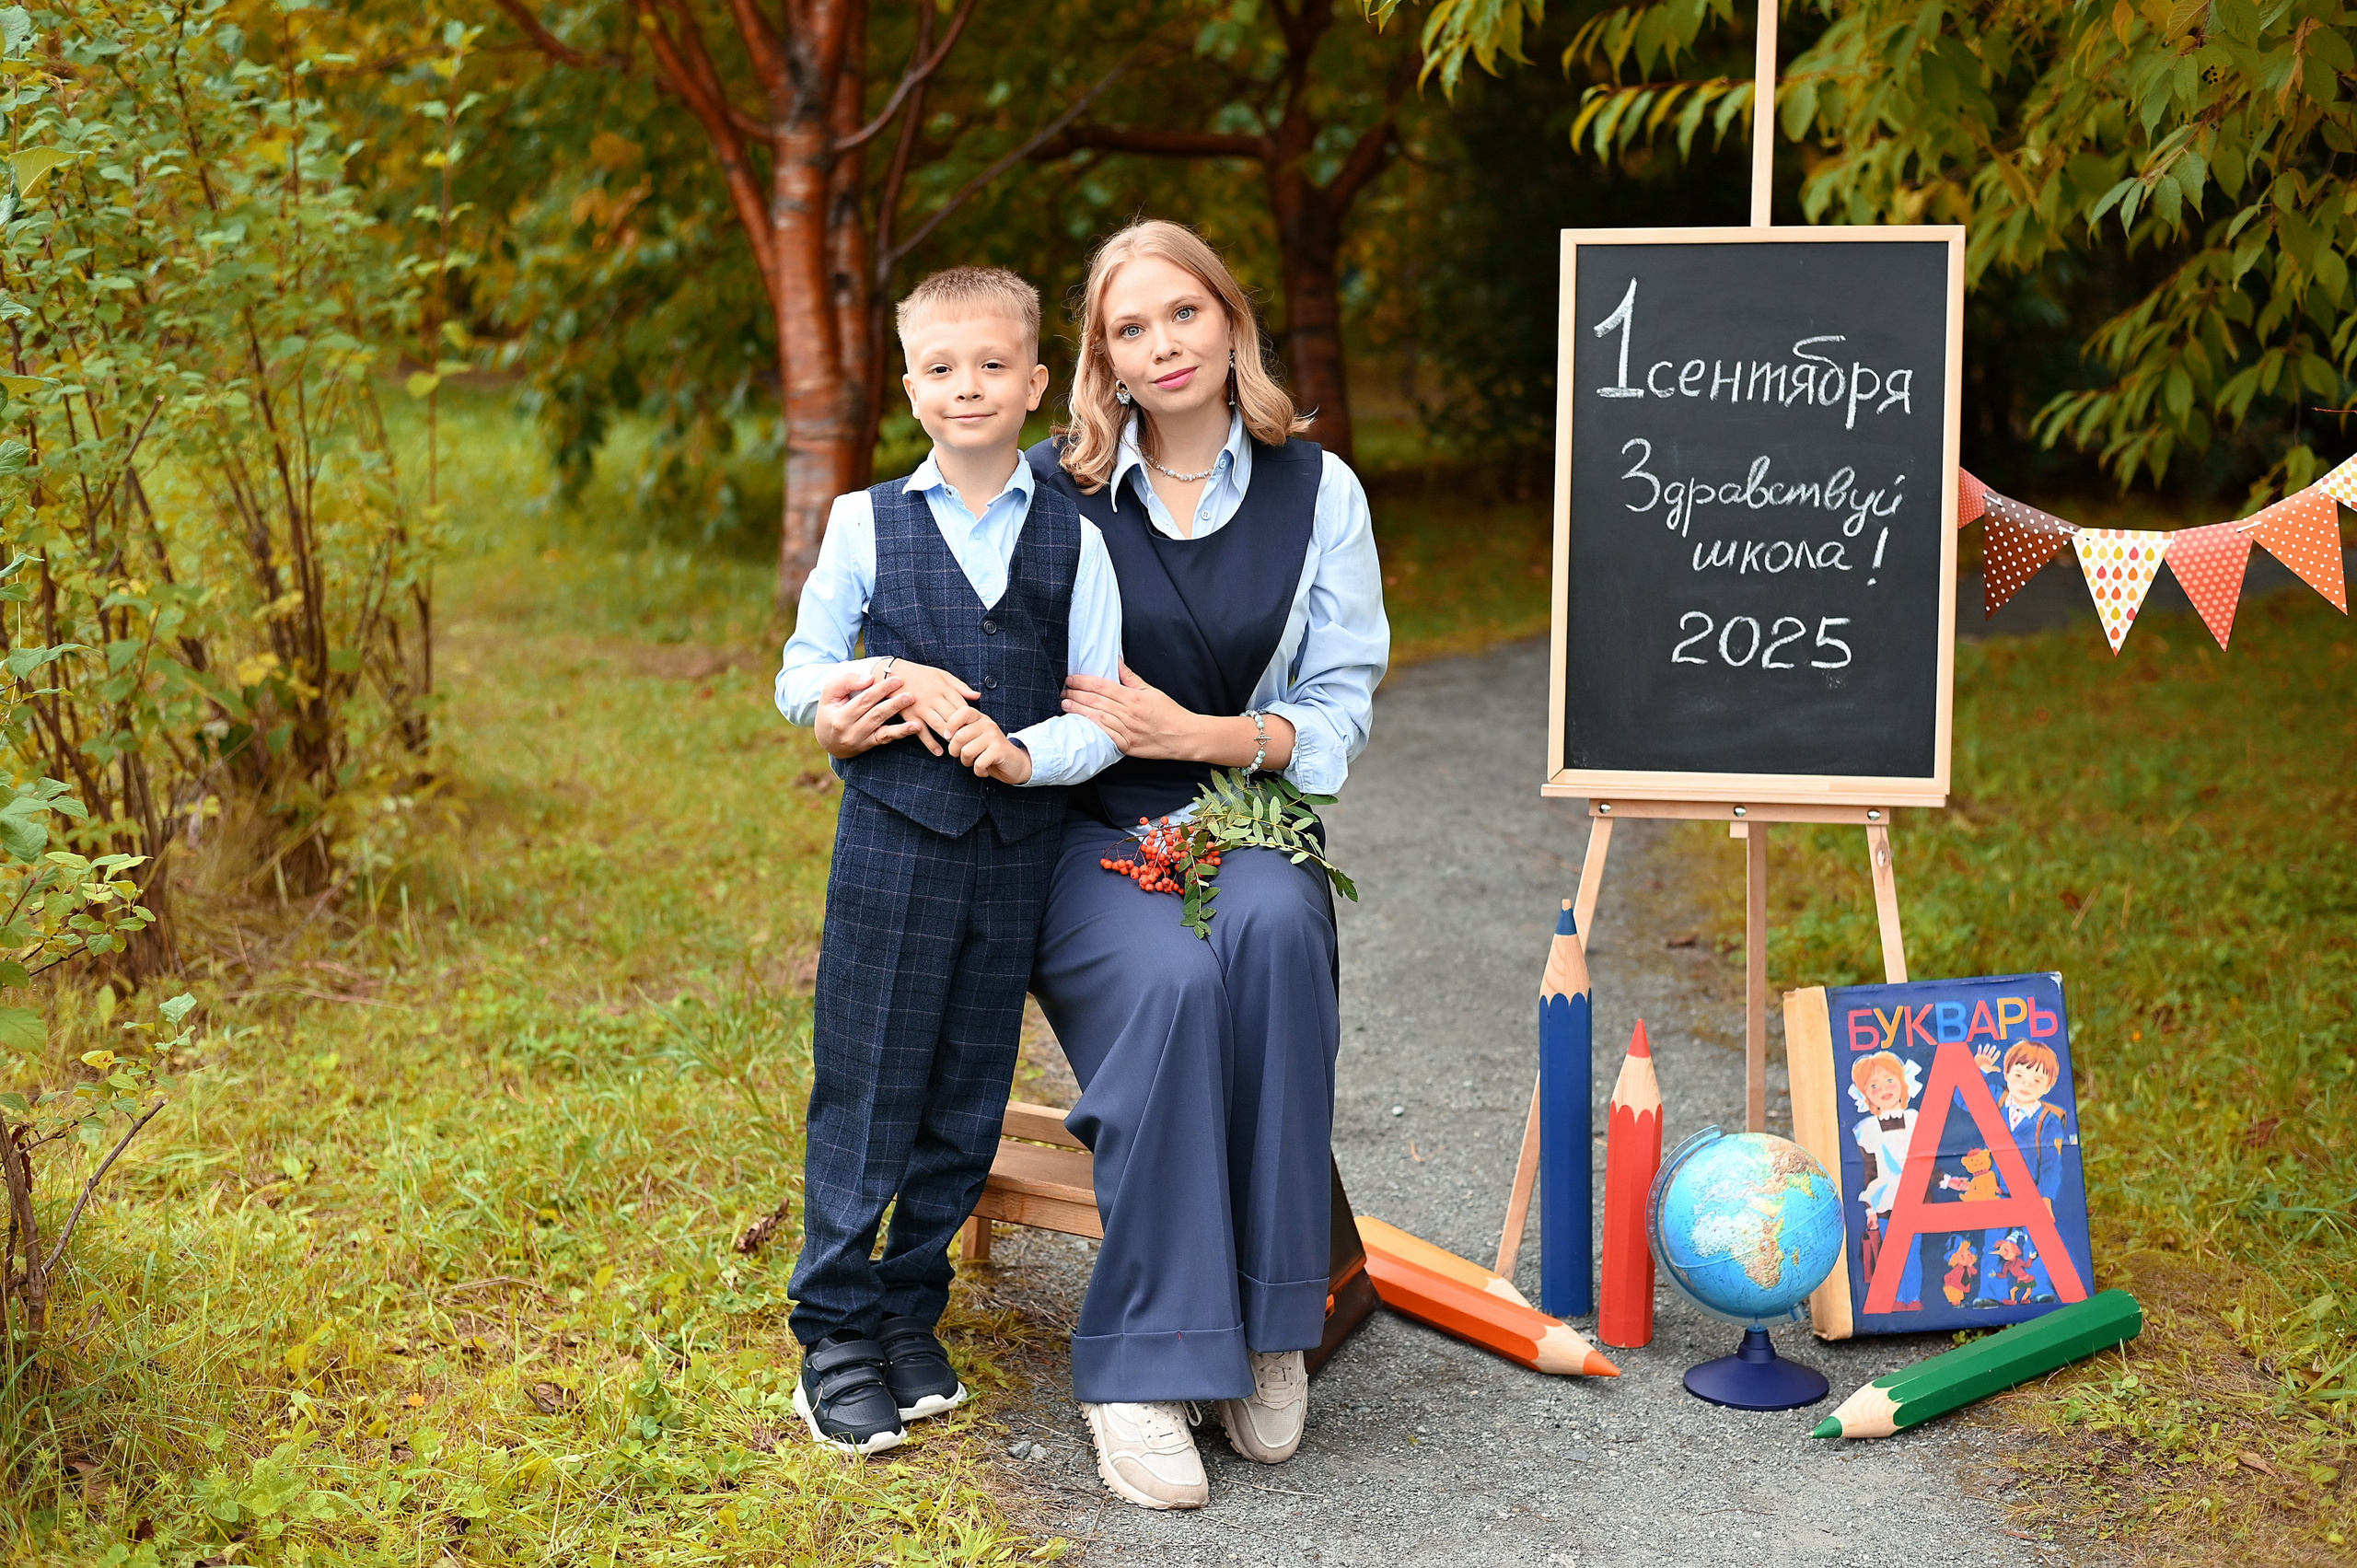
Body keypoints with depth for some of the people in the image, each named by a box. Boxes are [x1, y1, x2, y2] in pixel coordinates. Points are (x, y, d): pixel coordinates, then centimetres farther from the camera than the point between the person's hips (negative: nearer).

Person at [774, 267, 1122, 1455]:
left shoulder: (1074, 537, 4)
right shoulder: (865, 524, 2)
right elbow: (800, 680, 6)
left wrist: (1025, 752, -17)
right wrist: (898, 681, -12)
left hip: (1018, 852, 2)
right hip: (894, 837, -2)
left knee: (967, 1095, 9)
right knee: (865, 1087, 0)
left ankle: (909, 1311, 24)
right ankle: (834, 1330, 11)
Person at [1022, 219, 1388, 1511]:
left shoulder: (1318, 491, 7)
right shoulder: (1055, 488, 5)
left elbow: (1341, 710, 6)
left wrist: (1194, 733, -11)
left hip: (1246, 819, 1)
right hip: (1085, 834, -1)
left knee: (1272, 928, -36)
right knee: (1170, 981, -34)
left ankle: (1271, 1320, -25)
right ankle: (1140, 1370, -28)